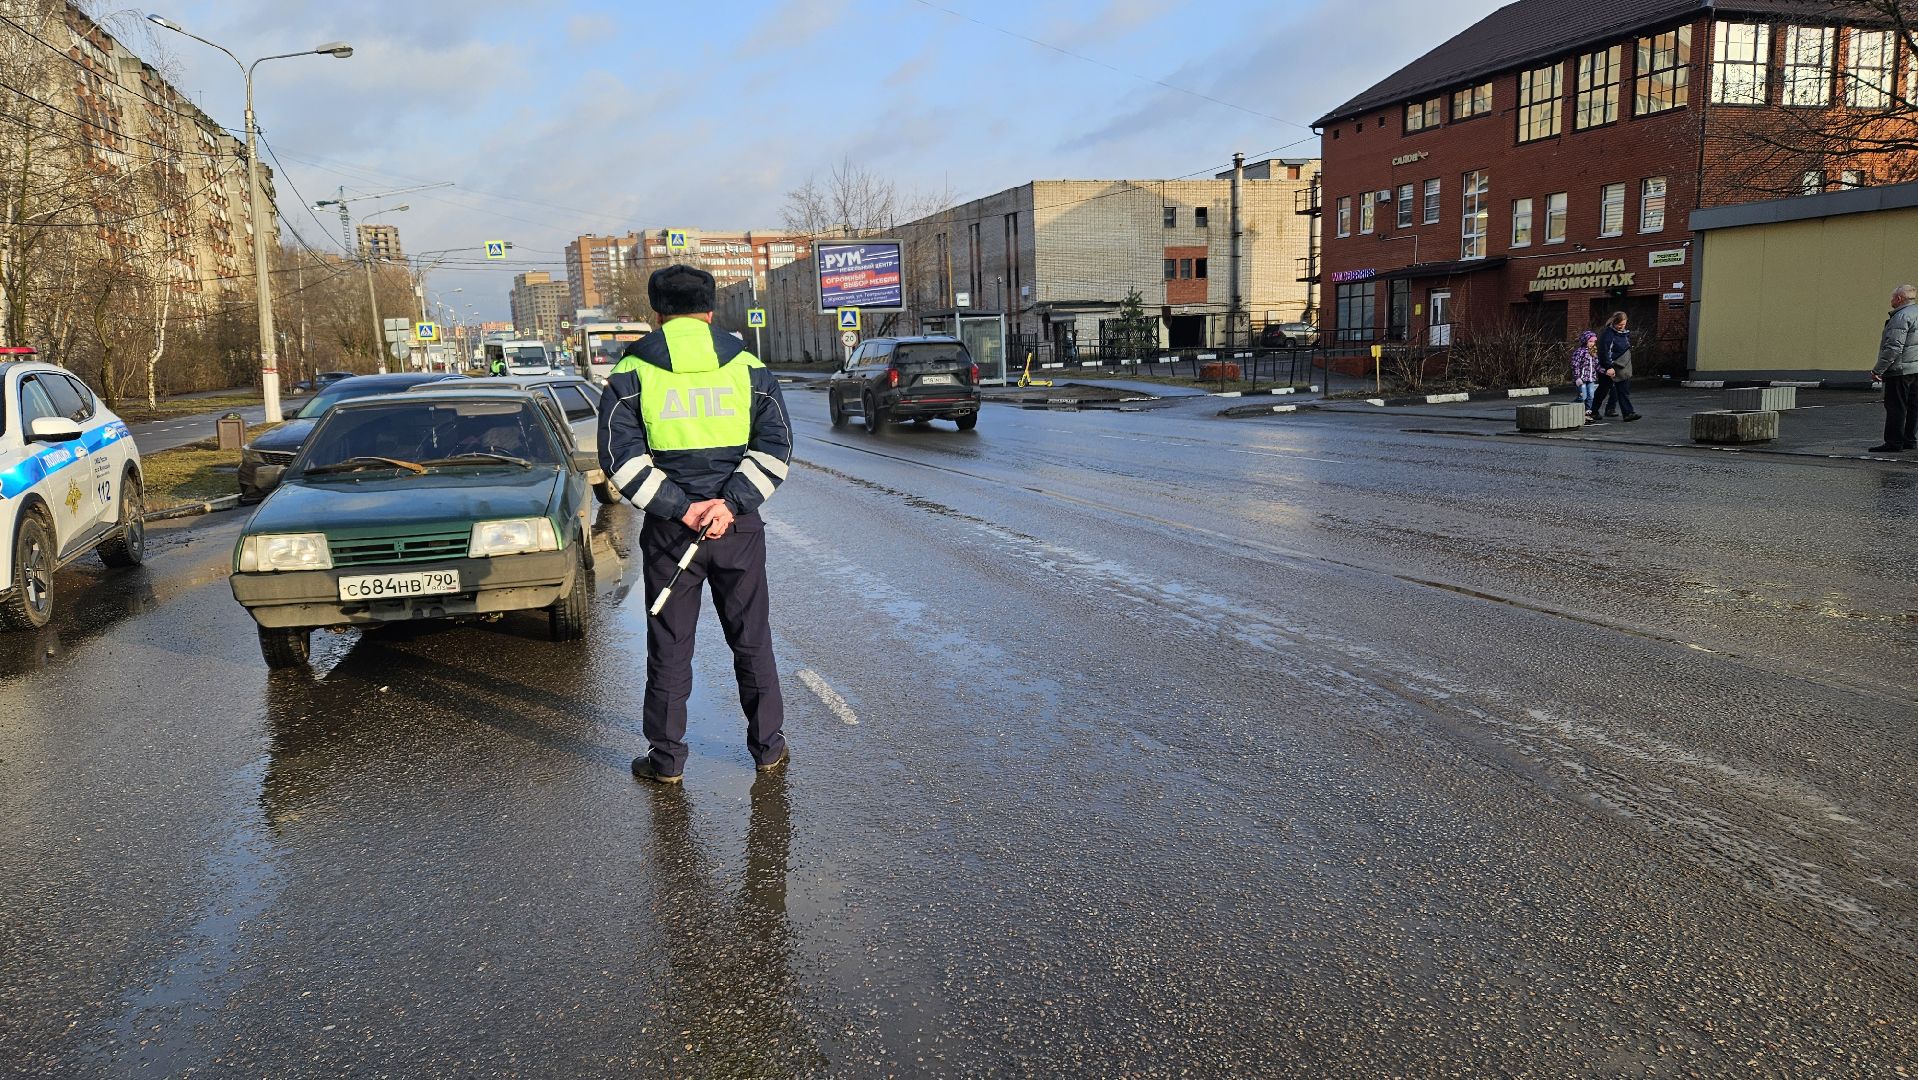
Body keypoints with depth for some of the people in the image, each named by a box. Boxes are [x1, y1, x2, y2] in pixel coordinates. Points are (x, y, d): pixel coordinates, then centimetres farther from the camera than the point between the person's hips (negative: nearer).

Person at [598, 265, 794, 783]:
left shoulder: (631, 372, 0)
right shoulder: (747, 366, 4)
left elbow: (620, 455, -8)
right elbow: (775, 446, -4)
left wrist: (678, 508, -11)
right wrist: (731, 503, -12)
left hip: (669, 530, -1)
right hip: (738, 527, 1)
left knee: (669, 647, 10)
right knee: (752, 640, 13)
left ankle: (666, 758, 17)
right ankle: (768, 745, 22)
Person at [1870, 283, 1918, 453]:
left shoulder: (1902, 317, -16)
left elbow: (1894, 347, -22)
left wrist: (1877, 369, -19)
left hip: (1901, 369, -10)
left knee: (1895, 407, -6)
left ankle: (1894, 443, -6)